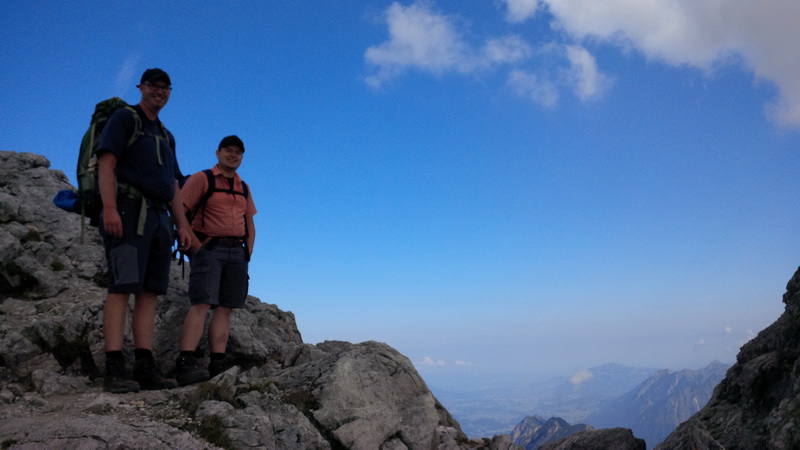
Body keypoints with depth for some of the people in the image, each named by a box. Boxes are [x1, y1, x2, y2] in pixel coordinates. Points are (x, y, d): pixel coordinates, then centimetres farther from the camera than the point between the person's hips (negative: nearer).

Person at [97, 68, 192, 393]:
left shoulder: (166, 136, 26)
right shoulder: (124, 118, 6)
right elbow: (106, 163, -8)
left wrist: (183, 225, 13)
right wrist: (109, 208, -21)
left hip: (159, 217, 7)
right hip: (129, 210, -7)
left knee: (150, 291, 0)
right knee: (122, 287, -14)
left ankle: (145, 367, -1)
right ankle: (114, 370, -17)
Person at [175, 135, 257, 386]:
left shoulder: (243, 188, 20)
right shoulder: (202, 179, 2)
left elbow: (250, 225, 24)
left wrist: (247, 253, 10)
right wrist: (196, 246, -14)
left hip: (236, 252, 6)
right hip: (208, 249, -6)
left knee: (225, 308, -1)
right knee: (201, 304, -18)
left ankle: (217, 368, -3)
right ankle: (185, 363, -23)